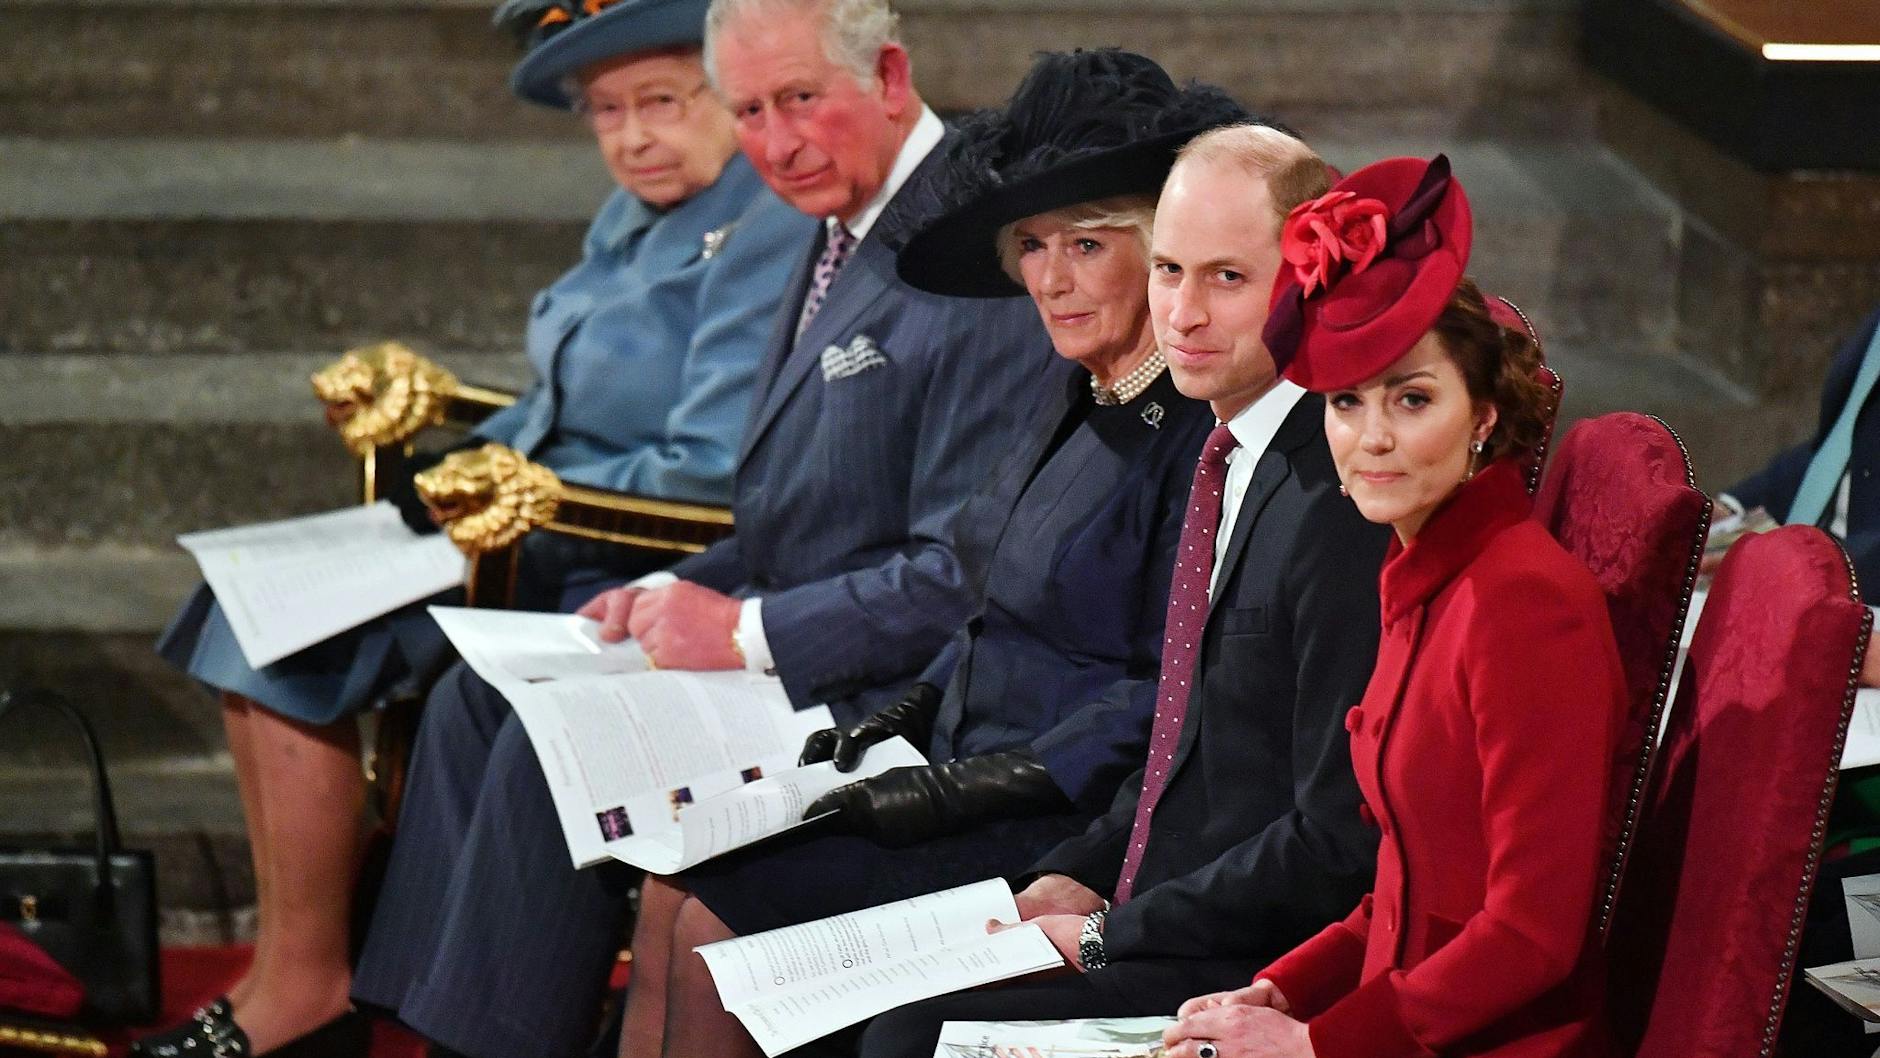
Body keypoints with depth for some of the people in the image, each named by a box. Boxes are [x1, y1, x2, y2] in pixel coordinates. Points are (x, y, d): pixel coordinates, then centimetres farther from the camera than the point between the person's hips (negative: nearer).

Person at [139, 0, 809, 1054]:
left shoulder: (768, 227, -18)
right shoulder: (638, 215, 12)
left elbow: (714, 478, -23)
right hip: (540, 539, 10)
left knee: (293, 640, -15)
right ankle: (291, 968, 0)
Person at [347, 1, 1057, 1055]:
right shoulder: (846, 236, 12)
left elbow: (966, 579, -22)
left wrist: (748, 632, -19)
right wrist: (680, 595, 3)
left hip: (882, 694, -10)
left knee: (558, 743, -20)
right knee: (480, 696, 6)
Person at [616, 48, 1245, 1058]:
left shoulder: (1198, 433, -18)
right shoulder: (1076, 401, 12)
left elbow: (1167, 695, -20)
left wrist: (977, 785, -20)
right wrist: (905, 716, 7)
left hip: (1054, 826, -9)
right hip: (965, 774, 9)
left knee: (714, 919, -15)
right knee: (670, 895, -2)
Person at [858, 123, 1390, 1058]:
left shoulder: (1341, 507, -20)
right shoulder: (1230, 458, 13)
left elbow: (1339, 846, -21)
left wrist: (1109, 935, -15)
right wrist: (1076, 877, 7)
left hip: (1264, 981, -10)